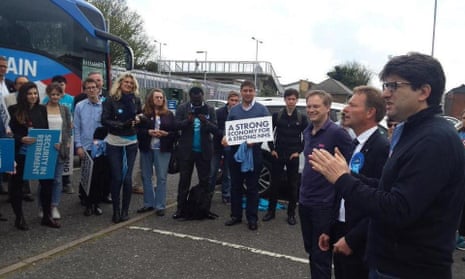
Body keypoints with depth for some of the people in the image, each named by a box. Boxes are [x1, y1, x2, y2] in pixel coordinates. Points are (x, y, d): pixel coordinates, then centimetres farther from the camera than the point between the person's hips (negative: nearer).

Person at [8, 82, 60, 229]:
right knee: (17, 184, 8)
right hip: (20, 154, -3)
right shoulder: (13, 110, -5)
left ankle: (47, 216, 17)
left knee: (47, 181, 3)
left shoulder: (42, 109, 6)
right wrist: (21, 139, -23)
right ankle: (19, 217, 24)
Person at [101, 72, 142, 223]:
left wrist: (138, 119, 0)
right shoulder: (111, 99, -5)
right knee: (116, 178, 1)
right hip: (114, 144, -2)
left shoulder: (136, 99, 4)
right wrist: (122, 124, -23)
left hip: (131, 143, 2)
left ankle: (125, 210, 15)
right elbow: (104, 120, -11)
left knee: (127, 178, 2)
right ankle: (116, 211, 14)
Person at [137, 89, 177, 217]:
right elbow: (138, 130, 0)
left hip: (162, 149, -1)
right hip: (146, 148, 1)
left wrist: (166, 133, -14)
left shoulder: (169, 114, 4)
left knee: (162, 177, 0)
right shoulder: (144, 113, 3)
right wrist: (148, 132, -15)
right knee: (146, 176, 9)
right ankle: (148, 203, 21)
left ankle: (160, 206, 7)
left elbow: (175, 132, 3)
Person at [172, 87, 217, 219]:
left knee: (204, 180, 7)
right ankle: (181, 208, 10)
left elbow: (215, 129, -5)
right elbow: (176, 125, -6)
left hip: (204, 150, 1)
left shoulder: (209, 109, 2)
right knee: (184, 179, 4)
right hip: (186, 150, 0)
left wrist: (206, 122, -24)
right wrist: (188, 120, -24)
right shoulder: (182, 108, 2)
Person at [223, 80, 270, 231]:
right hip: (235, 152, 4)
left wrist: (255, 141, -21)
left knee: (252, 187, 3)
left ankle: (252, 218, 12)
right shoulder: (233, 110, 10)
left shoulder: (262, 109, 0)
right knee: (235, 185, 9)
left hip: (253, 152, -3)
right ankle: (236, 215, 21)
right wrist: (225, 138, -10)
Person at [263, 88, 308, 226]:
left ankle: (291, 214, 15)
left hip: (293, 156, 0)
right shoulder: (276, 115, 2)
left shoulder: (302, 118, 1)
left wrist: (298, 151, -2)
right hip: (278, 155, 0)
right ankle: (271, 211, 18)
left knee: (292, 185, 5)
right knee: (274, 183, 6)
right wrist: (272, 149, 0)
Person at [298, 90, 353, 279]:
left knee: (320, 255, 5)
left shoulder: (337, 133, -16)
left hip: (324, 204, -7)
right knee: (310, 250, 19)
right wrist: (304, 190, 15)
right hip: (304, 201, 7)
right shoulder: (307, 132, 8)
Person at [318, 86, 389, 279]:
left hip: (360, 243, -8)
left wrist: (351, 239, -18)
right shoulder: (354, 146, 8)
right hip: (340, 234, 8)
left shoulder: (382, 147, -18)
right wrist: (330, 230, 11)